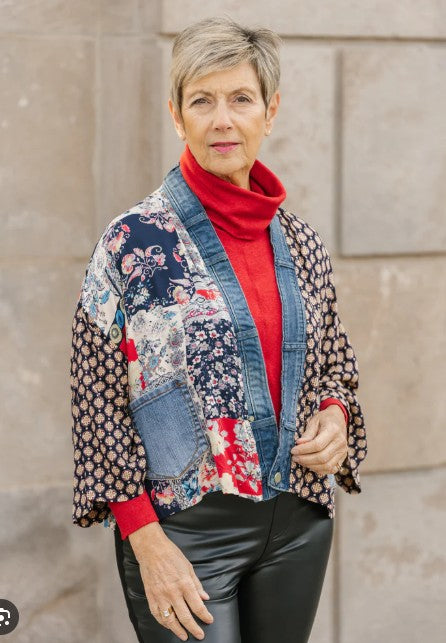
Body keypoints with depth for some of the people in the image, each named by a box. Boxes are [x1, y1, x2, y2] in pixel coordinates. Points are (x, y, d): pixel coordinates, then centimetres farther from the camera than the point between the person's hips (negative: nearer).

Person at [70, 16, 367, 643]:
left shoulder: (299, 240, 5)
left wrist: (335, 417, -5)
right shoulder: (134, 240, -9)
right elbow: (98, 402, -9)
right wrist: (149, 543, -13)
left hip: (298, 520, 5)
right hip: (185, 529, -5)